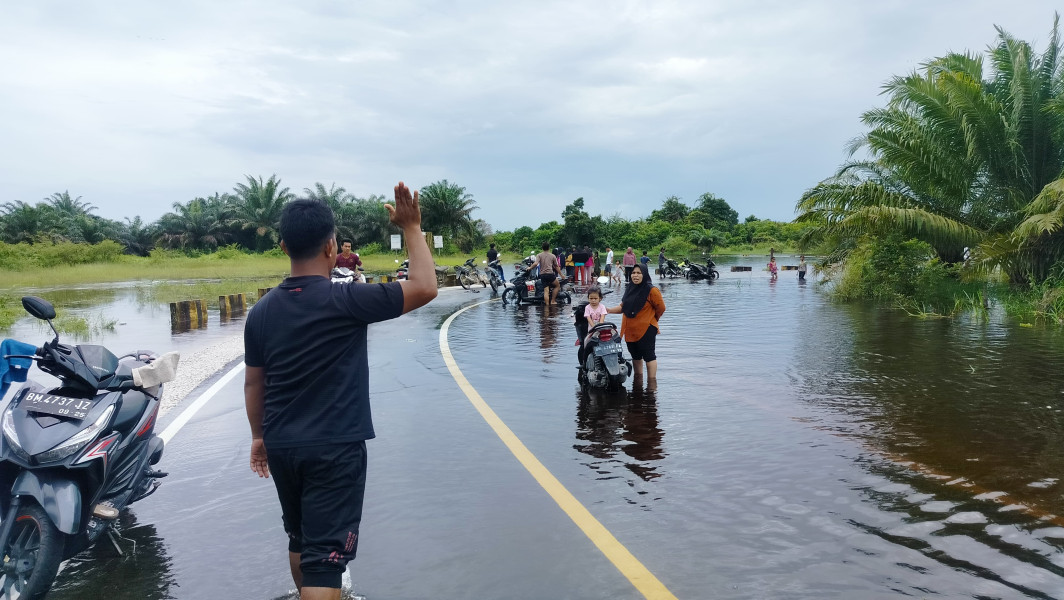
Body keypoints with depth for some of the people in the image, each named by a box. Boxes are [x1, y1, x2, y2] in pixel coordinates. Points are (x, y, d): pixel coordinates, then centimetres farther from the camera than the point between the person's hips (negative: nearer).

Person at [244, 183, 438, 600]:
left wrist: (259, 435, 22)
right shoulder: (345, 301, -17)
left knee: (300, 539, 25)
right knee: (324, 553, -2)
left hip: (281, 445, 7)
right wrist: (412, 228, -8)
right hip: (335, 447, -6)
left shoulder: (261, 311, 1)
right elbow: (425, 288, -17)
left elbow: (253, 383, 9)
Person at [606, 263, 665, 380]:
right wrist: (609, 310, 2)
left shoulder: (651, 290, -12)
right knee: (635, 355, 17)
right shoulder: (629, 288, 11)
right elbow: (623, 306, 16)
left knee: (648, 355, -2)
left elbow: (661, 308, -8)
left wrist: (650, 320, 4)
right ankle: (638, 382, 30)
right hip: (630, 330, 8)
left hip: (646, 329, -8)